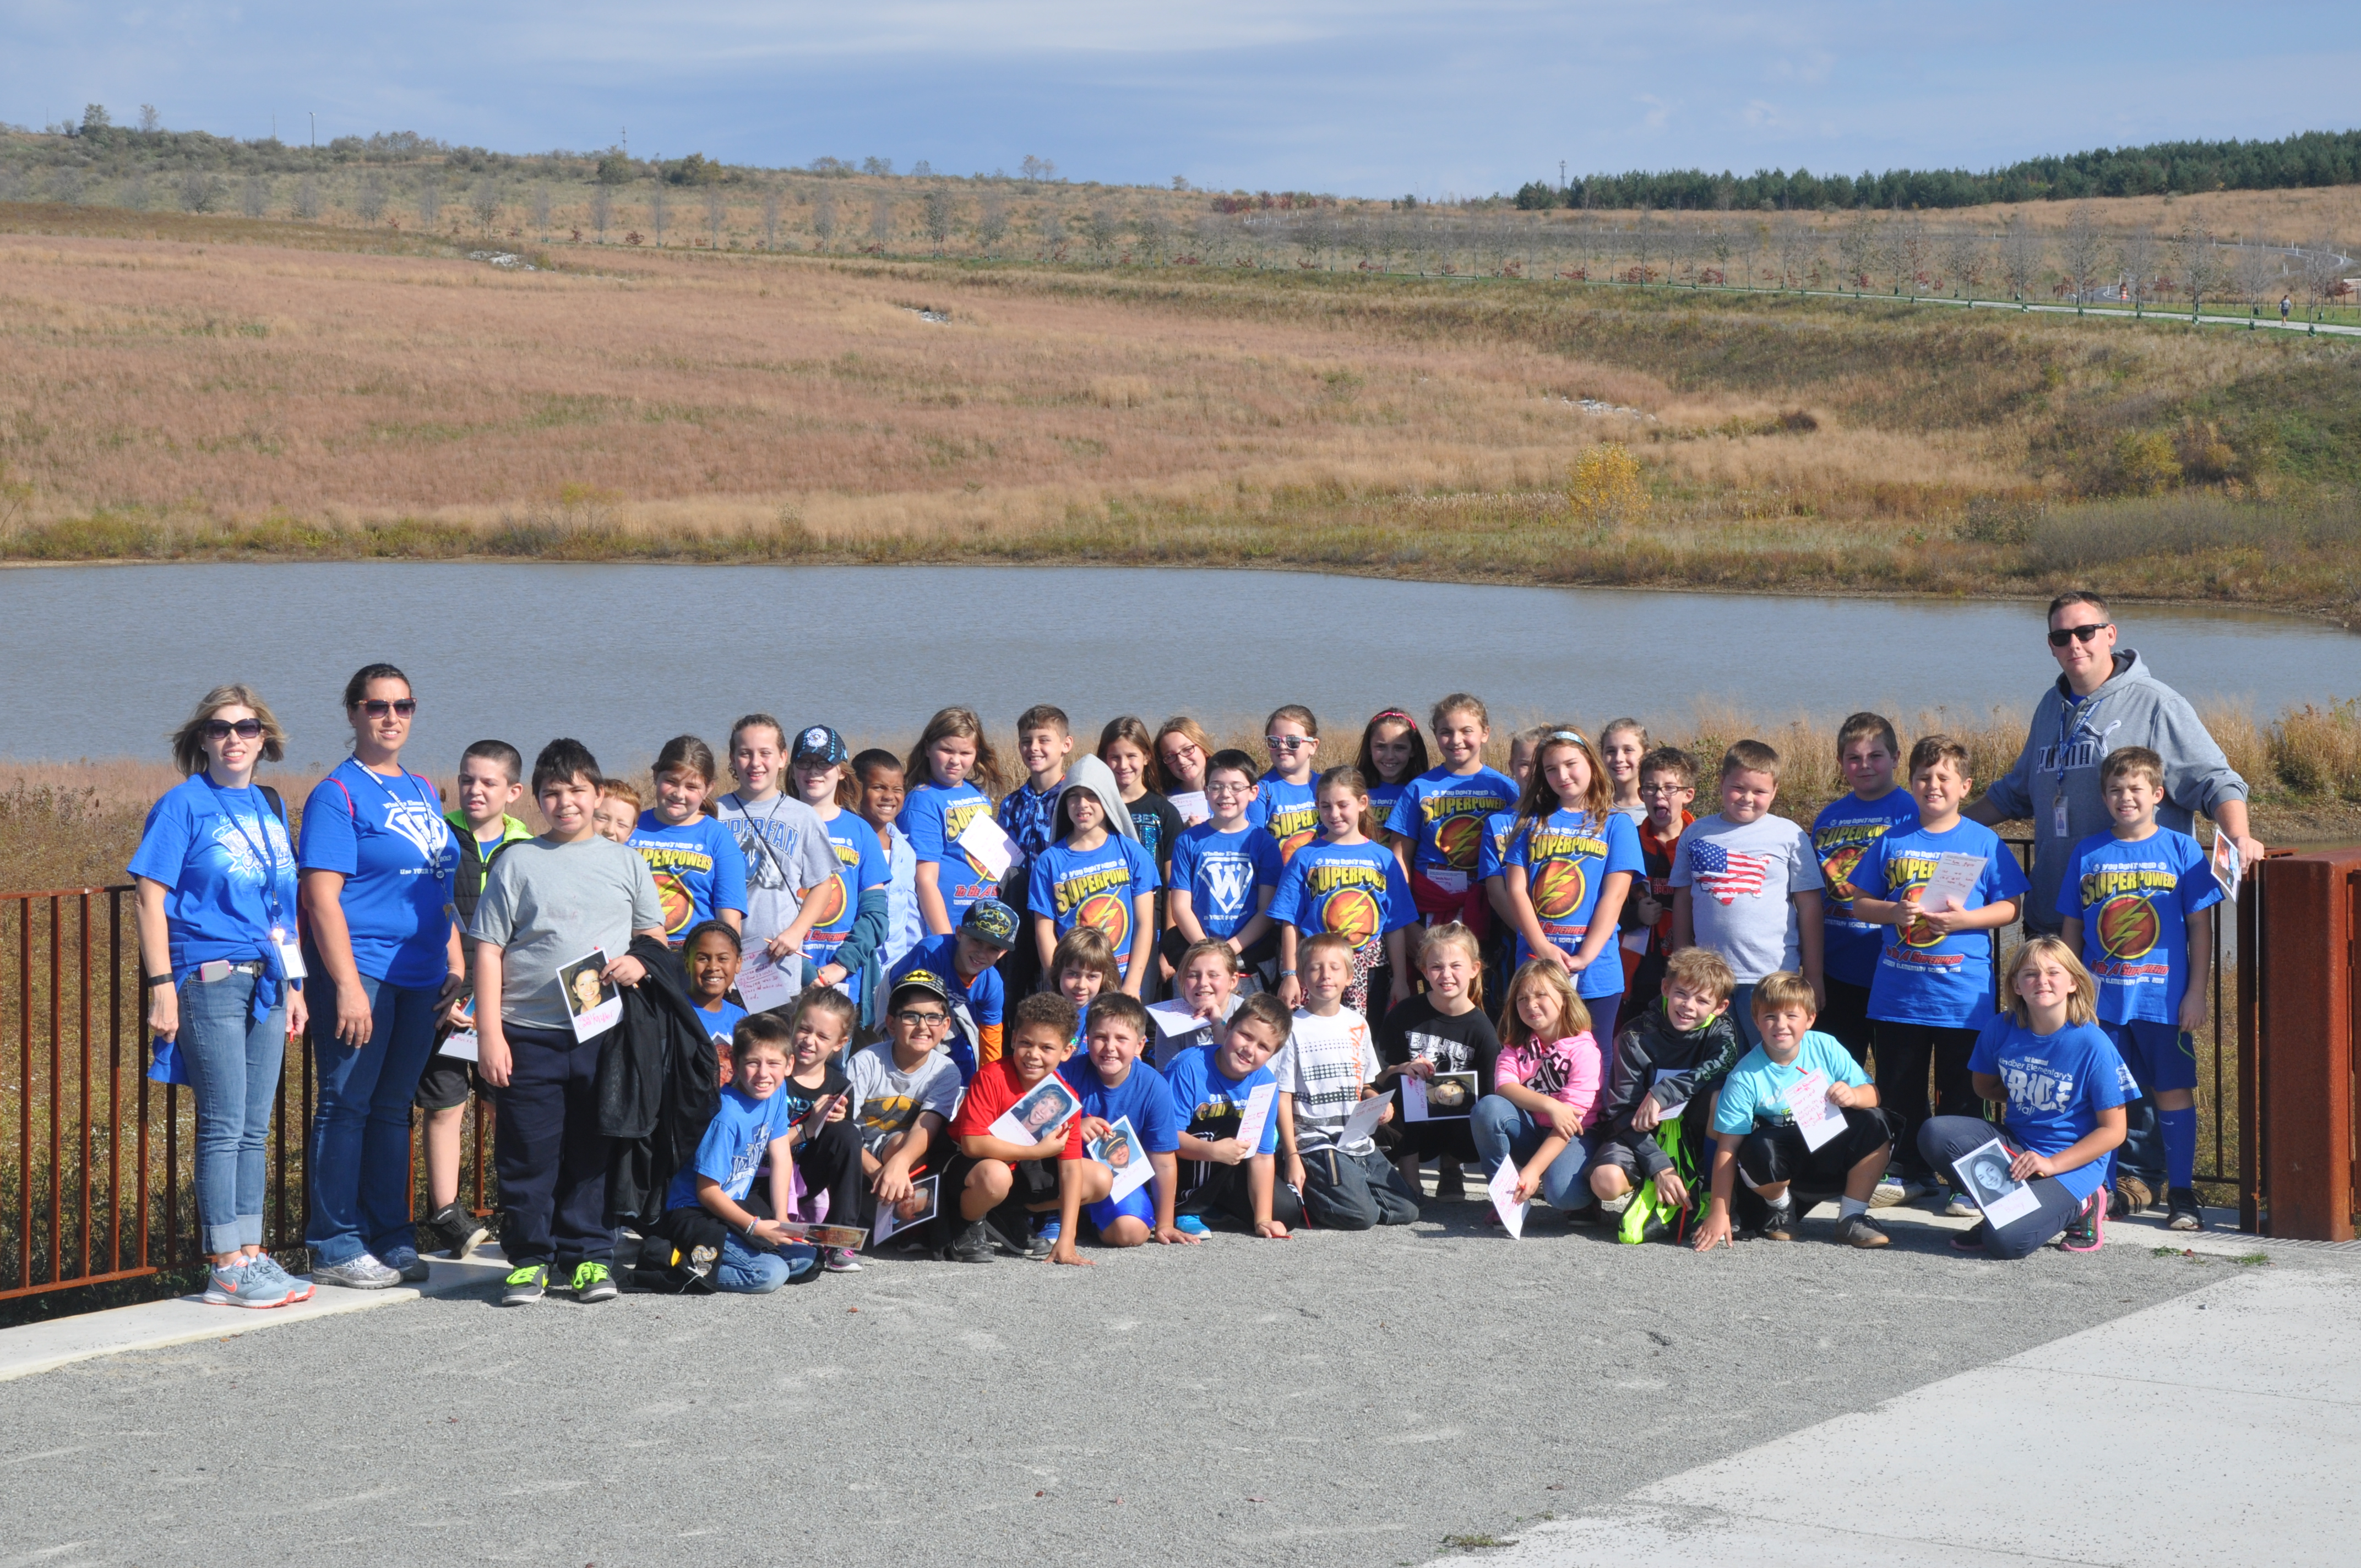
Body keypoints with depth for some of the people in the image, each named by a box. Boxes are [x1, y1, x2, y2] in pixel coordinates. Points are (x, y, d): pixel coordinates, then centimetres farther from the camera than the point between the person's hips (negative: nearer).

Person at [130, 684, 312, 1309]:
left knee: (254, 1128, 10)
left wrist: (293, 985, 18)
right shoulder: (184, 804, -4)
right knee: (224, 1126, -5)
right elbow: (151, 897, -8)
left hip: (266, 982, 6)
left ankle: (250, 1255, 16)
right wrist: (162, 987, -14)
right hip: (210, 977, -6)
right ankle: (226, 1269, 0)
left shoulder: (271, 806, 14)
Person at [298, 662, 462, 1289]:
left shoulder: (424, 792, 16)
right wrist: (348, 986, -19)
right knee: (346, 1106, -3)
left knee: (393, 1108, 13)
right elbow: (321, 895, -13)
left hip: (419, 977, 7)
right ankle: (336, 1246, 3)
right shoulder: (337, 794, -6)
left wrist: (456, 958, 15)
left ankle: (391, 1237, 19)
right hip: (361, 973, -7)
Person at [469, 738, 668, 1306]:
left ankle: (588, 1257, 14)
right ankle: (528, 1259, 9)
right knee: (527, 1153, -1)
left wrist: (640, 963, -7)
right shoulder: (518, 862, 5)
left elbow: (655, 935, 18)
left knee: (593, 1151, 5)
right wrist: (488, 1033, -5)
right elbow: (488, 949, 3)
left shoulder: (625, 863, 11)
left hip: (604, 1031, 1)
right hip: (528, 1033, -1)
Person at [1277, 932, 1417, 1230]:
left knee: (1407, 1210, 0)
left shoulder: (1357, 1024, 12)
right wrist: (1292, 1157, -13)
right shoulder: (1294, 1027, -5)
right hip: (1315, 1145, -7)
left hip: (1359, 1144, 7)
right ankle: (1303, 1197, 3)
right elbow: (1282, 1097, -7)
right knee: (1361, 1216, -22)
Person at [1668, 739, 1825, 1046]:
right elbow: (1683, 900, 11)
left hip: (1772, 975, -3)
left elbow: (1809, 906, 1)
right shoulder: (1696, 834, 8)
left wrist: (1813, 976, -1)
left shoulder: (1789, 836, 1)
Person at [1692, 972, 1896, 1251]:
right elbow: (1727, 1148, -19)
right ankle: (1781, 1208, 0)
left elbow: (1872, 1094, -6)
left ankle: (1851, 1218, -9)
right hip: (1785, 1152, -3)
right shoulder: (1746, 1077, -17)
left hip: (1831, 1148, 3)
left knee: (1875, 1123, -22)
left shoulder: (1825, 1049, -9)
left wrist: (1853, 1096, -32)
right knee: (1759, 1148, -36)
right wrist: (1719, 1213, -23)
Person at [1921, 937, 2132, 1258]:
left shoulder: (2093, 1045, -15)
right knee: (1935, 1134, -21)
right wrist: (2019, 1099, 0)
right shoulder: (2001, 1030, -3)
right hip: (2014, 1145, 5)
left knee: (2006, 1239, -27)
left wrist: (2051, 1165, -19)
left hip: (2073, 1161, -5)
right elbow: (1985, 1085, 18)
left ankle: (2076, 1207, 3)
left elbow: (2113, 1131, -11)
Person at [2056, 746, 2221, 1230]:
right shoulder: (2087, 854, 6)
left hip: (2164, 1001, -2)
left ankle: (2181, 1192, 9)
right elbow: (2071, 930, 11)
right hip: (2102, 1002, 2)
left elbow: (2200, 928, 1)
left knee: (2174, 1092, 1)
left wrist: (2196, 993, -5)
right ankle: (2134, 1182, 18)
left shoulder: (2181, 850, 0)